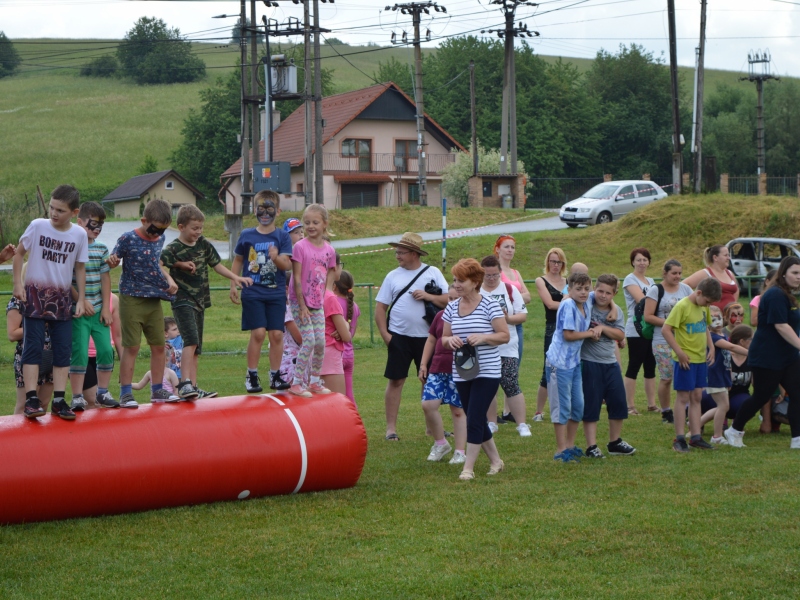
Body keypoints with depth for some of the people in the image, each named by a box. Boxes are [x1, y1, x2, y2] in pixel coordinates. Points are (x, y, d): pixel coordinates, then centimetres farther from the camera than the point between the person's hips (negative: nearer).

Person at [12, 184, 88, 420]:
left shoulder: (79, 234, -4)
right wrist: (18, 284, -5)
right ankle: (31, 400, -7)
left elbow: (80, 268, 6)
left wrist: (81, 299, 4)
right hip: (35, 294, -3)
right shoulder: (38, 226, -9)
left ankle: (58, 400, 7)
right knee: (33, 346, -6)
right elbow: (19, 253, 1)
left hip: (62, 297, 3)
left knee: (63, 349, 2)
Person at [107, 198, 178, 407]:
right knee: (131, 347, -6)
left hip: (154, 300, 6)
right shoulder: (128, 239, -11)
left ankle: (157, 390, 20)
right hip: (132, 299, -6)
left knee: (159, 346, 8)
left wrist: (168, 280, 7)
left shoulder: (159, 239, 7)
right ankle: (125, 393, -1)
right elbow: (113, 260, -8)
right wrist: (112, 262, -31)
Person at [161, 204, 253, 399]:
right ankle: (184, 384, -28)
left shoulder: (204, 244, 9)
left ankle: (193, 388, 13)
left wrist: (235, 277, 15)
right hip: (182, 300, -7)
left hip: (199, 301, 7)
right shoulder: (173, 249, -10)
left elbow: (216, 264, 19)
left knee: (196, 347, 9)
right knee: (191, 340, -23)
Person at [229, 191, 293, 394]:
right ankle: (251, 376, 1)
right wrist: (233, 285, 10)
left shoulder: (282, 236, 2)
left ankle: (275, 376, 12)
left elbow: (287, 265, -6)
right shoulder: (247, 235, 4)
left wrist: (277, 258, -26)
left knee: (276, 334, -1)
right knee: (258, 333, -10)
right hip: (252, 292, -1)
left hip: (276, 293, 1)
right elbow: (237, 261, 15)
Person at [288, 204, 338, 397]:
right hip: (300, 302, -5)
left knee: (321, 342, 4)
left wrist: (324, 297, 2)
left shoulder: (329, 249, 3)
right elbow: (297, 278, -12)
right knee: (309, 341, -12)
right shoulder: (300, 247, -11)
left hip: (318, 303, 5)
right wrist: (302, 305, -14)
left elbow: (330, 275, 11)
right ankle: (296, 383, -5)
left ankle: (315, 381, 18)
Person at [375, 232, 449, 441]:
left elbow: (450, 300, -1)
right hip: (399, 337, 0)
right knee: (395, 380, -1)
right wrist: (384, 334, -5)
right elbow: (380, 307, 5)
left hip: (426, 337, 0)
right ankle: (391, 427, 4)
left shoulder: (433, 273, 4)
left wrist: (428, 296, -15)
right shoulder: (393, 276, 5)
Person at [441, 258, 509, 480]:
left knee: (474, 419, -9)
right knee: (476, 420, 11)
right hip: (462, 373, 6)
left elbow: (505, 336, -7)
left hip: (487, 372, -6)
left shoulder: (489, 306, -9)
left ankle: (468, 467, -3)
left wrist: (483, 337, -23)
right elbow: (443, 338, 12)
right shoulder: (452, 307, 6)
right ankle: (495, 460, 27)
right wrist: (450, 340, -11)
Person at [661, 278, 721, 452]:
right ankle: (679, 439, 4)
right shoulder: (682, 306, -16)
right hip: (685, 360, -7)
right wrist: (679, 352, -20)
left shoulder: (704, 307, 8)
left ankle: (696, 437, 15)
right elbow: (665, 330, -19)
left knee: (697, 397, 10)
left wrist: (711, 347, 8)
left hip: (701, 359, 7)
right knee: (683, 398, -2)